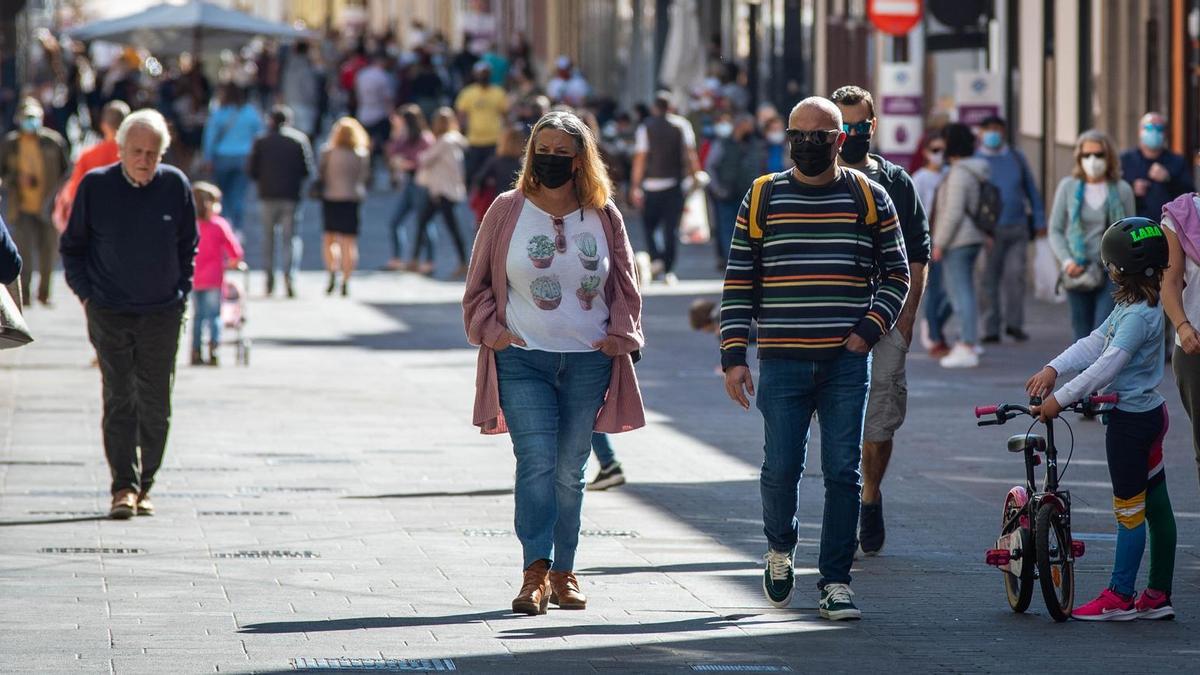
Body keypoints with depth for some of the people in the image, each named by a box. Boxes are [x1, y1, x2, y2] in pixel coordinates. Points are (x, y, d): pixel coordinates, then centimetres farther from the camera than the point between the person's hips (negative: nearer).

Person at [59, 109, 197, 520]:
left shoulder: (175, 185, 1)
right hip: (109, 313, -1)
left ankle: (144, 486, 11)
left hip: (162, 315, 1)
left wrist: (180, 294, 6)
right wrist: (85, 294, 2)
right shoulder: (96, 186, -2)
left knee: (154, 404, 2)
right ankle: (124, 487, -5)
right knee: (119, 401, -5)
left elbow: (188, 247, 12)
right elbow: (72, 246, 8)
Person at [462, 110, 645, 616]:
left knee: (570, 471, 6)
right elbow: (479, 283, 9)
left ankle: (564, 573, 13)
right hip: (523, 359, -2)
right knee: (536, 461, -14)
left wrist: (620, 335, 3)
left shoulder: (603, 216, 7)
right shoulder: (508, 211, 3)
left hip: (589, 361, 2)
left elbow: (624, 285, 15)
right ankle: (536, 572, -17)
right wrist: (492, 331, -4)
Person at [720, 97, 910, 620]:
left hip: (847, 362, 0)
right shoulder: (762, 199, 6)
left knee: (843, 473, -2)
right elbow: (738, 284, 7)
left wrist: (870, 329, -4)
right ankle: (779, 548, 26)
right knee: (780, 468, -3)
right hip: (782, 362, 0)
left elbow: (897, 275, 11)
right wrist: (734, 355, -1)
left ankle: (836, 581, 4)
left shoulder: (868, 198, 6)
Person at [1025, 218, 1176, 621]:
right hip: (1149, 411, 10)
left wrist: (1060, 399, -26)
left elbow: (1107, 365, -27)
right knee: (1156, 505, 12)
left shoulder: (1139, 315, -21)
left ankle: (1119, 598, 2)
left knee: (1130, 509, -3)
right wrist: (1053, 369, -5)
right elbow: (1093, 344, 8)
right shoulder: (1131, 306, 10)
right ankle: (1158, 595, 17)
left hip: (1131, 420, -10)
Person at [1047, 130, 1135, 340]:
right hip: (1079, 274, 2)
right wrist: (1067, 261, -8)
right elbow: (1055, 230, 7)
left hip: (1112, 272, -2)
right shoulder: (1068, 187, 3)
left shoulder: (1122, 190, 2)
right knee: (1083, 335, 6)